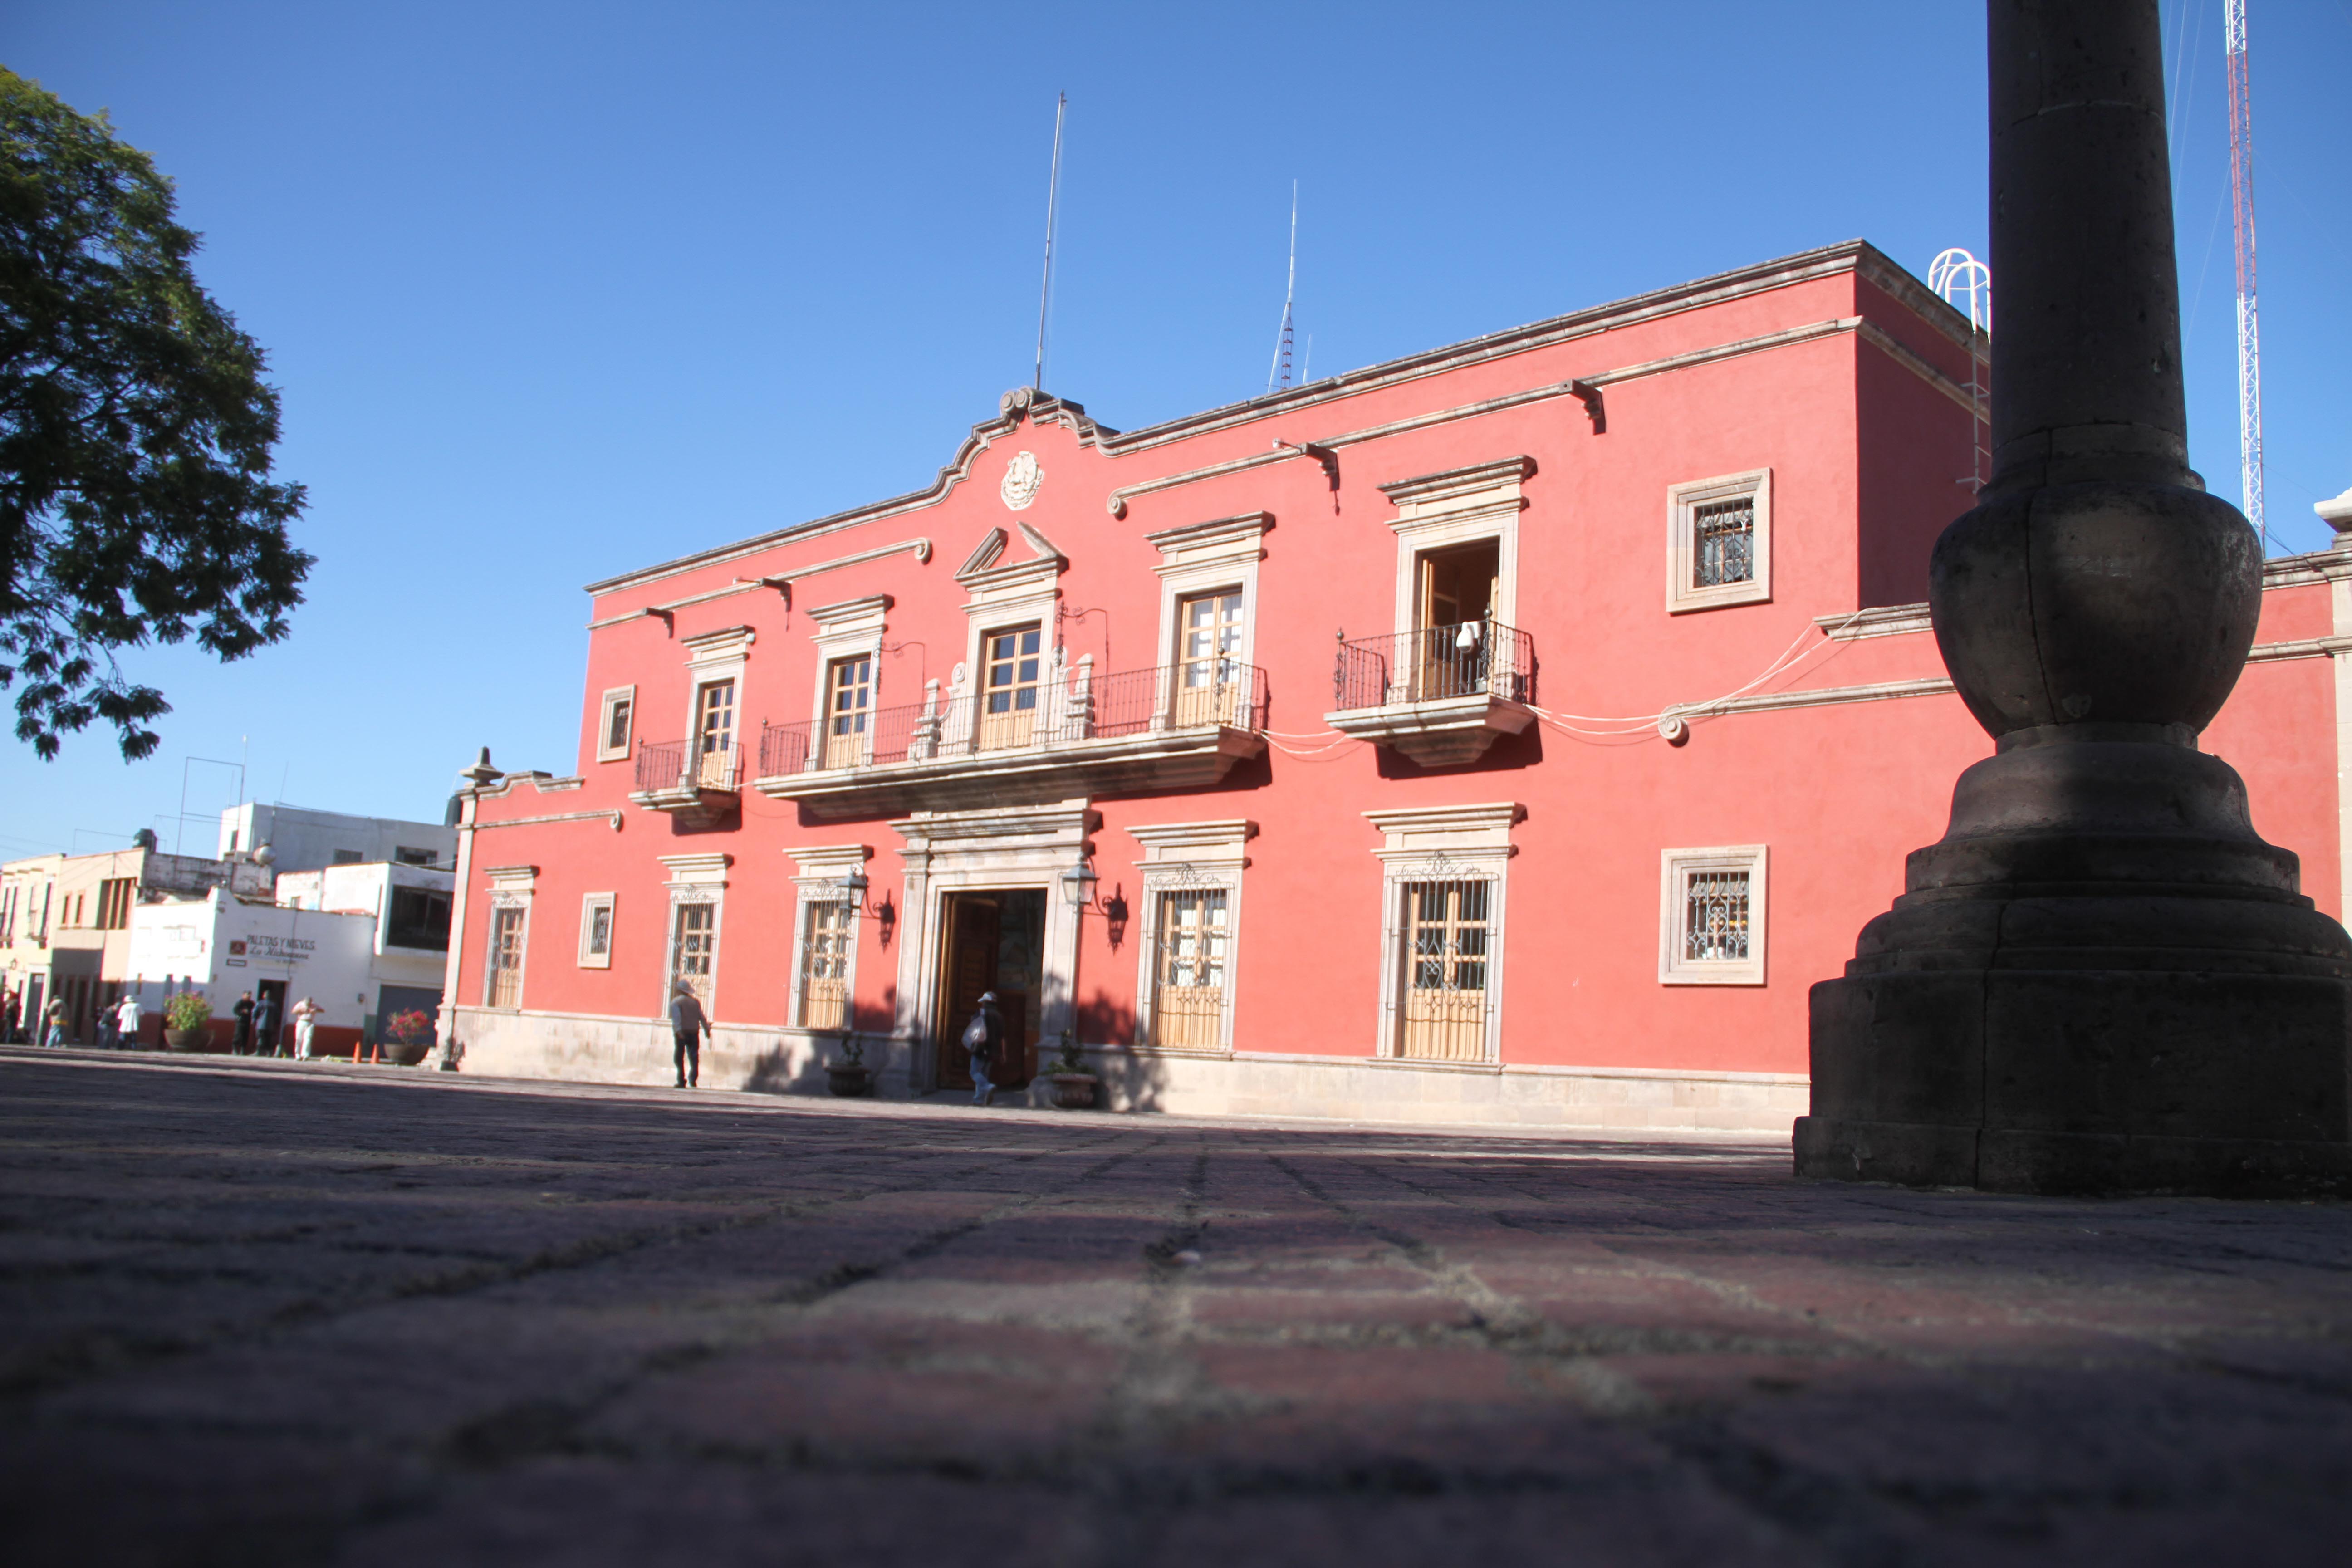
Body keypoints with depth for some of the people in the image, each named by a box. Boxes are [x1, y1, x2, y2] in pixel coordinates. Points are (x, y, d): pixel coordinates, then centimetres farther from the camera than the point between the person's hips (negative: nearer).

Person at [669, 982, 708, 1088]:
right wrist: (707, 1029, 13)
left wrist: (678, 1031, -23)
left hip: (681, 1033, -3)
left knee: (680, 1059, 3)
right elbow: (702, 1017, 8)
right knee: (694, 1057, 4)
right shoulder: (695, 1002, 10)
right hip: (694, 1032, 3)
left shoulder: (676, 1002, -3)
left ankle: (682, 1082, 0)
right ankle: (693, 1080, -5)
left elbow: (676, 1018, -15)